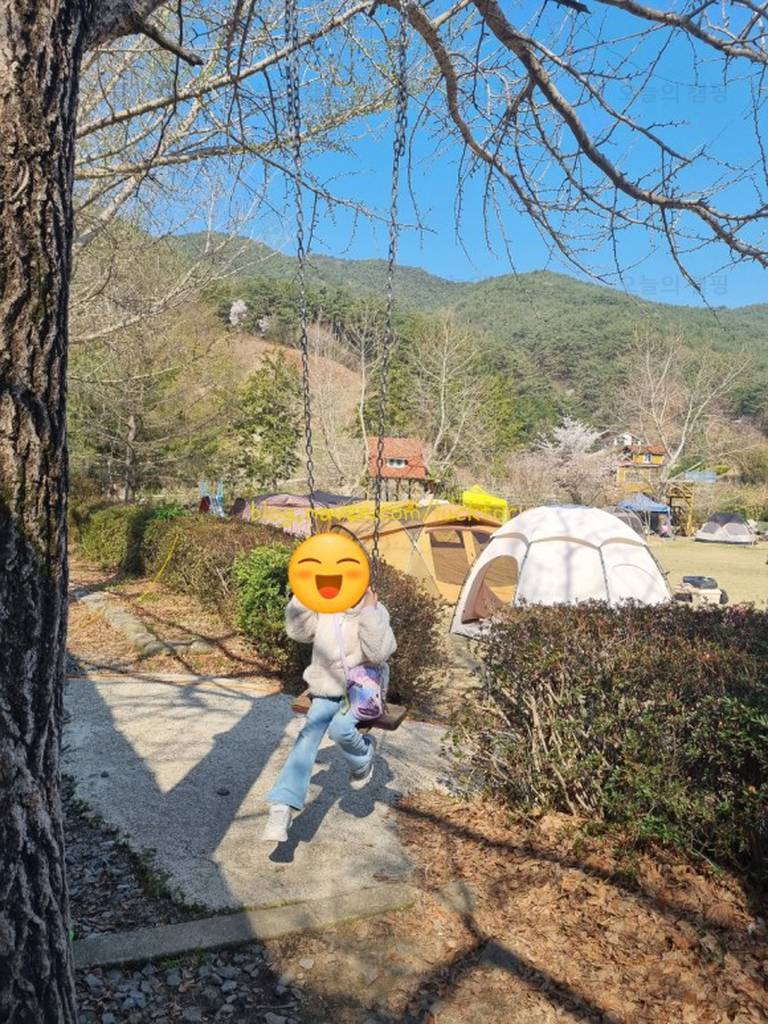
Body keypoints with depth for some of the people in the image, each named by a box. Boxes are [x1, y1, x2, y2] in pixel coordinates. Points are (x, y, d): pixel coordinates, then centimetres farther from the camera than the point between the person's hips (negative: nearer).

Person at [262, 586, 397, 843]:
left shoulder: (375, 611, -9)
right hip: (327, 690, 3)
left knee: (340, 728, -29)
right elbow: (297, 631, -5)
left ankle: (363, 761, 6)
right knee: (308, 735, -15)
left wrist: (370, 612, -27)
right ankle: (282, 807, -15)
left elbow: (378, 653, -20)